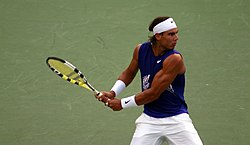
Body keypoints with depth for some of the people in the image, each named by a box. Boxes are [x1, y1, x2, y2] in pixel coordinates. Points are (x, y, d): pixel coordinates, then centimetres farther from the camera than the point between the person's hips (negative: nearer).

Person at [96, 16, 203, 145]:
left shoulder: (174, 59, -20)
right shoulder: (141, 50, -3)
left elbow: (153, 93, -19)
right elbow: (129, 73, 17)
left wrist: (122, 103, -10)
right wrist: (113, 93, 0)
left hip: (176, 120, -3)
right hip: (149, 119, 3)